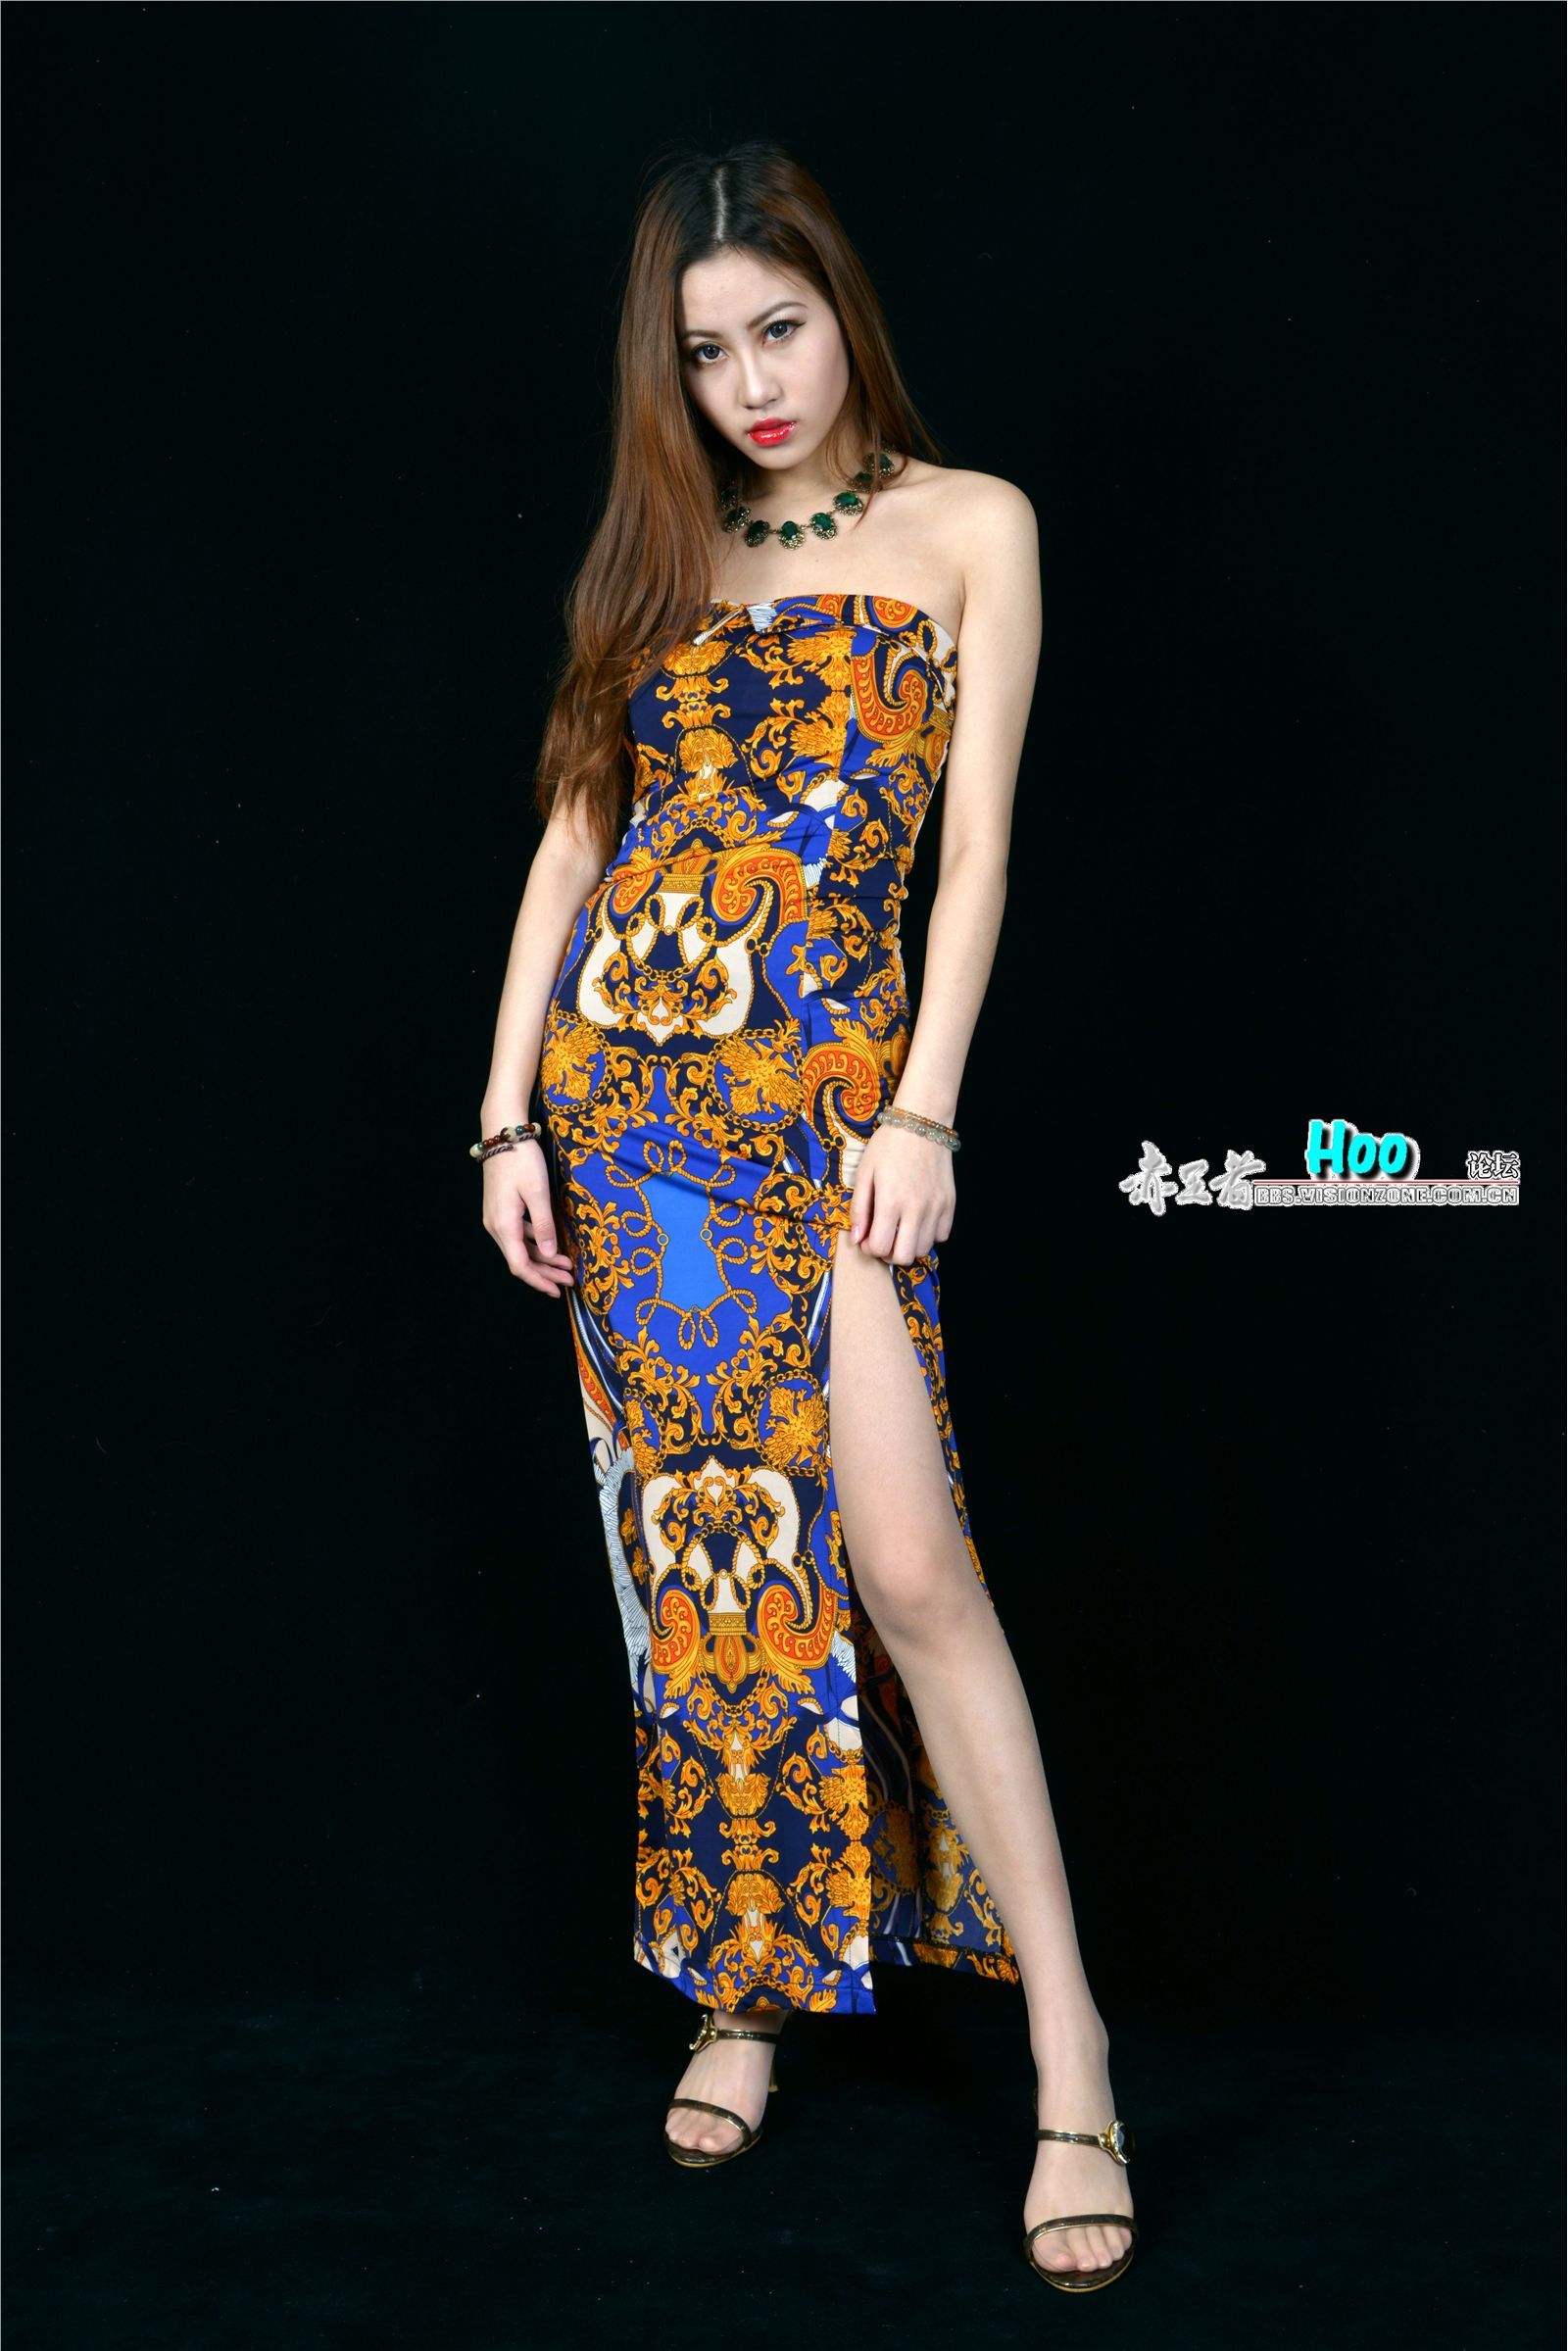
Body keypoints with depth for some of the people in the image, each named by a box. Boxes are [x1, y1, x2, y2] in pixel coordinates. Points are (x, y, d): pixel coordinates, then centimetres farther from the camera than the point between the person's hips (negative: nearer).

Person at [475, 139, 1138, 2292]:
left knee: (901, 1554, -12)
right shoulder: (661, 551, 15)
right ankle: (747, 1979, 22)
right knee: (695, 1541, 6)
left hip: (825, 1090, -4)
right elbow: (573, 835, 12)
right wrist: (512, 1111, 4)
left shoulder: (969, 527, 6)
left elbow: (979, 838, -1)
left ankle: (1070, 2059, -4)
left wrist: (923, 1110, -11)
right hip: (619, 1077, 4)